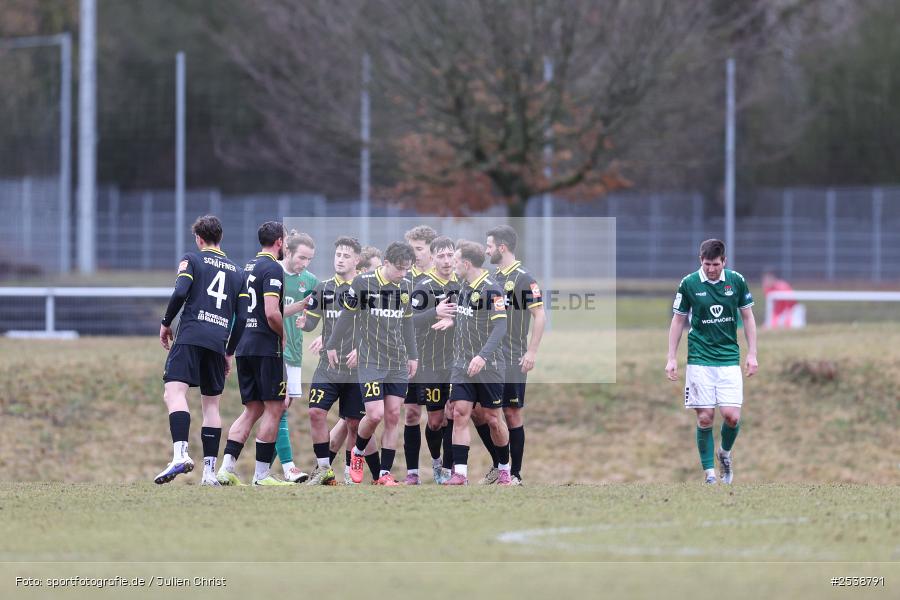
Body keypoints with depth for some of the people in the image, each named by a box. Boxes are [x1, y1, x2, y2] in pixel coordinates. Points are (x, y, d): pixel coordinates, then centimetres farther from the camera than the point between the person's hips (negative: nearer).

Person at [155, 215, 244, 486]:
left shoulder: (192, 259, 6)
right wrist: (229, 352, 25)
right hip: (218, 341, 5)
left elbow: (180, 292, -11)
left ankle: (180, 454, -36)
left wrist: (166, 323, 3)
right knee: (211, 405, 11)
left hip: (191, 335, -5)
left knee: (174, 393, -15)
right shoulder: (235, 271, 20)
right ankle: (209, 471, 7)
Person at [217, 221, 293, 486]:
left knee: (252, 410, 10)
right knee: (274, 409, -1)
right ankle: (262, 474, -2)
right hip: (266, 348, -8)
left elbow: (237, 310, 19)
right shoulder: (273, 269, -11)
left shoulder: (248, 268, 16)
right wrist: (285, 336, -5)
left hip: (244, 347, 8)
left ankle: (226, 468, -1)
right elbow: (272, 313, -20)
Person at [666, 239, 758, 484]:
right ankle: (709, 472, 6)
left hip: (729, 360, 1)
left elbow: (748, 317, 8)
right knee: (705, 417, -5)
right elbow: (678, 320, 5)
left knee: (732, 415, -9)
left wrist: (752, 354, 3)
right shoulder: (689, 284, -4)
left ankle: (725, 453, 21)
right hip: (699, 360, -1)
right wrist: (671, 358, 1)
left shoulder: (736, 281, -1)